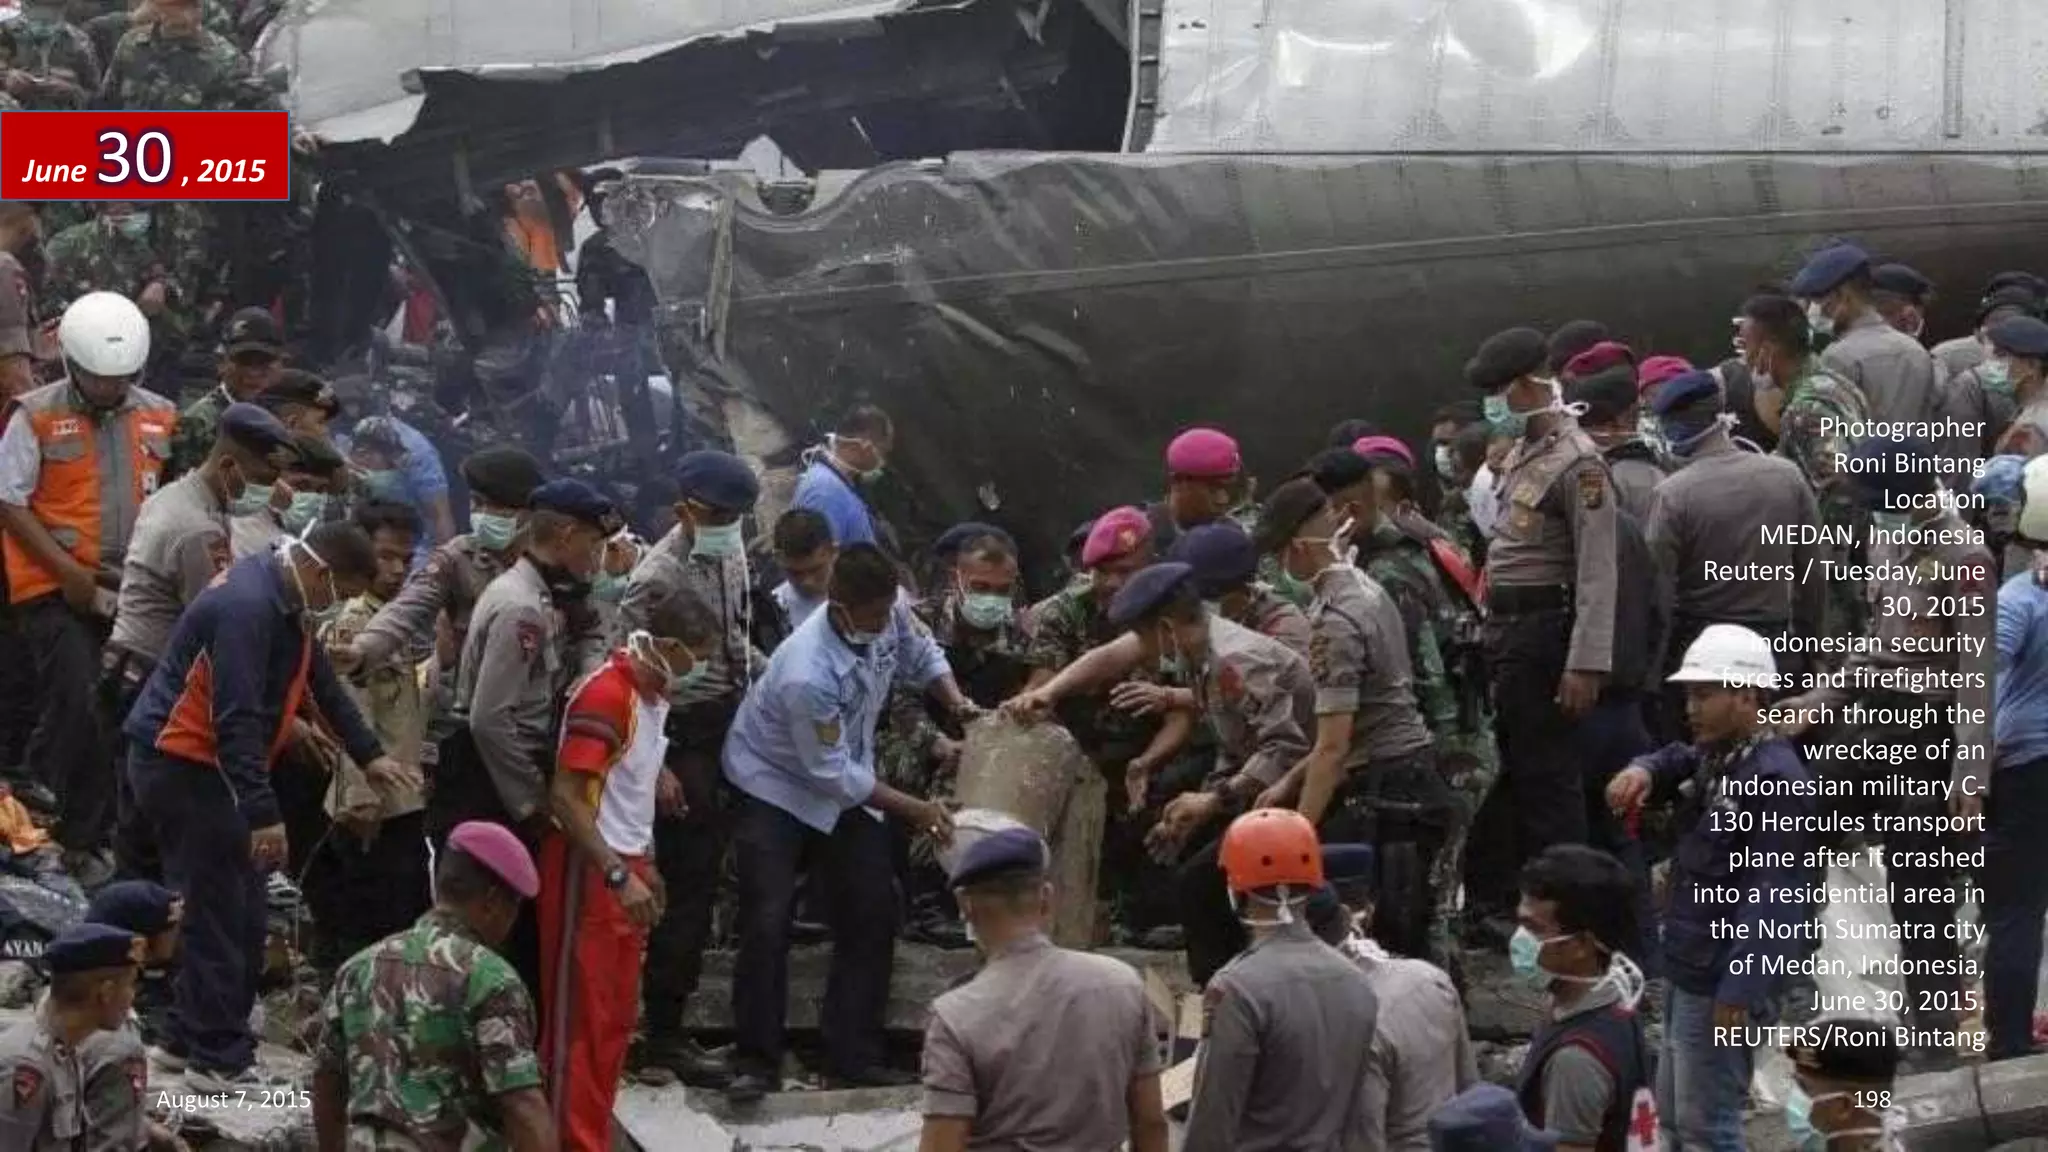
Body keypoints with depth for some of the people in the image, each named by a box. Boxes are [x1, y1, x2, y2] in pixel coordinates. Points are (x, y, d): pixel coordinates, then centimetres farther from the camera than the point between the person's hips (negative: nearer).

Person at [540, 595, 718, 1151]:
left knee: (617, 1020, 13)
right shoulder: (605, 695, -20)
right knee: (579, 1020, -5)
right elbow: (565, 796, -23)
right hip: (587, 873, -9)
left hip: (626, 867, 9)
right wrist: (618, 875, -27)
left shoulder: (655, 694, 10)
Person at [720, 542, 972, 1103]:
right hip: (776, 786, -7)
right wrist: (913, 810, -22)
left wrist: (956, 702, -13)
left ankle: (853, 1054, 10)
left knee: (872, 915, 2)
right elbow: (831, 774, -27)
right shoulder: (807, 674, -38)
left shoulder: (889, 615, -20)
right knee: (767, 924, -14)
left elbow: (921, 655, 6)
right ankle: (756, 1060, -2)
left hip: (846, 787, 7)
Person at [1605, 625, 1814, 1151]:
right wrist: (1643, 772, -3)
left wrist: (1740, 988, -29)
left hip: (1720, 984, -10)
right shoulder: (1714, 759, 11)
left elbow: (1771, 897, -24)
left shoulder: (1776, 780, -19)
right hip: (1689, 972, 10)